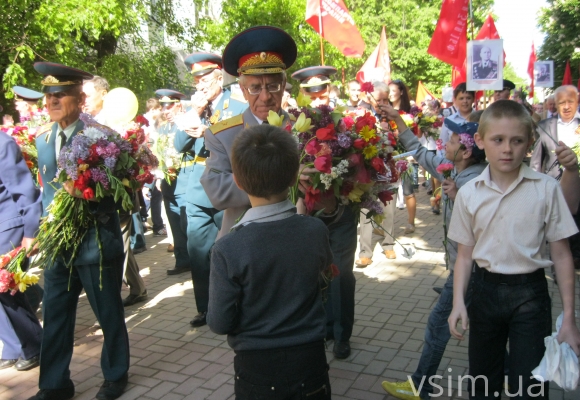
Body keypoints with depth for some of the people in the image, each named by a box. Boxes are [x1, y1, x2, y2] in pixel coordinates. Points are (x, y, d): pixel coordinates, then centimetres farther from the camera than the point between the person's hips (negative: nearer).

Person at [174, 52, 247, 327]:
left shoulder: (240, 108, -2)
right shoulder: (195, 109, 13)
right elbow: (179, 146, 4)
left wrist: (210, 133, -21)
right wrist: (195, 114, -7)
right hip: (198, 191, 4)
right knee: (197, 250, 5)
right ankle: (205, 308, 20)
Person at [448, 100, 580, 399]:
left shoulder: (546, 189, -9)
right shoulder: (469, 193, -3)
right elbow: (465, 253, 2)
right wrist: (458, 303, -7)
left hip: (529, 293, -2)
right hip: (485, 290, 3)